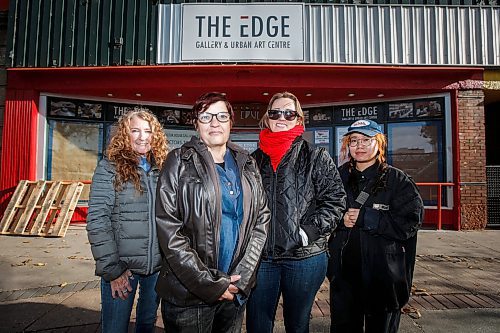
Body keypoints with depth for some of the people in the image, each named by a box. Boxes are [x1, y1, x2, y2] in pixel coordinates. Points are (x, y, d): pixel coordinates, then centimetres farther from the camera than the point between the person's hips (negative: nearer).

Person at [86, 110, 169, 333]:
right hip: (121, 267, -3)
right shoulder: (109, 167, -7)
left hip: (158, 266, 3)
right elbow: (97, 220, -11)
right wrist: (112, 269, -14)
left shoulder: (162, 169, 3)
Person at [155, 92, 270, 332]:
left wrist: (242, 277, -7)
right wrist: (210, 284, -14)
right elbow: (169, 232, -12)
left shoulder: (246, 164, 6)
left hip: (236, 291, 4)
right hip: (188, 295, -3)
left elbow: (261, 220, 3)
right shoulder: (180, 163, -6)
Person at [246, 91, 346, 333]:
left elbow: (335, 199, -5)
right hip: (261, 255, 3)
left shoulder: (317, 157, 0)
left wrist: (310, 231, -15)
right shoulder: (255, 159, 9)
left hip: (304, 257, -2)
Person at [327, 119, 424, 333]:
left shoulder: (397, 180, -2)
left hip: (383, 274, -2)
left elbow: (411, 221, -13)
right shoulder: (339, 177, 6)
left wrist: (365, 218, -19)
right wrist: (340, 219, -15)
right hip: (344, 271, 3)